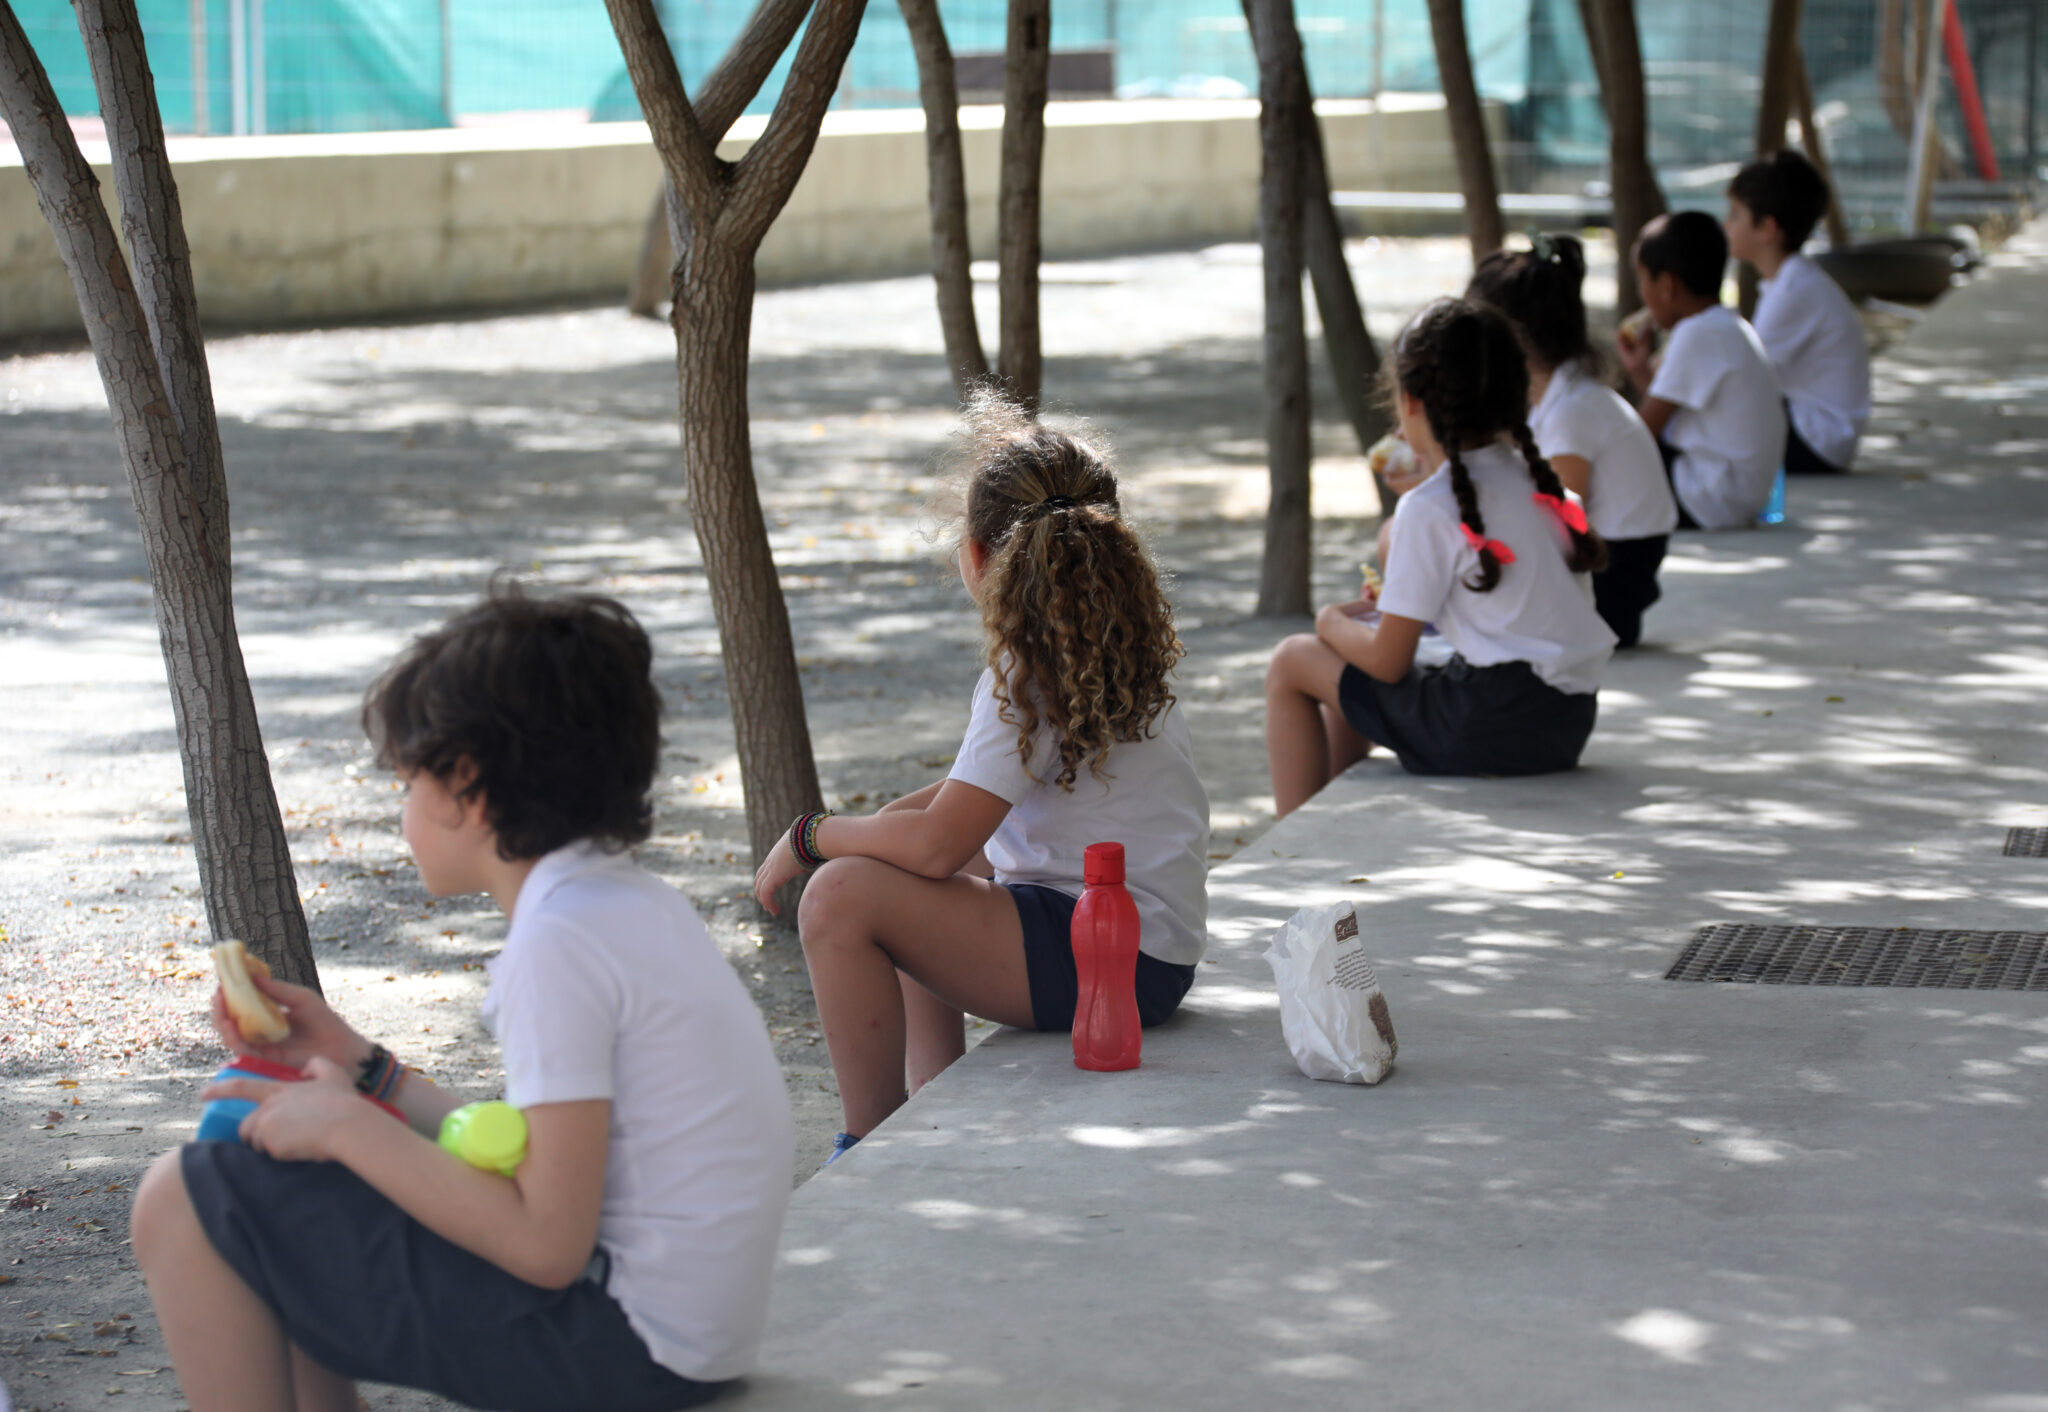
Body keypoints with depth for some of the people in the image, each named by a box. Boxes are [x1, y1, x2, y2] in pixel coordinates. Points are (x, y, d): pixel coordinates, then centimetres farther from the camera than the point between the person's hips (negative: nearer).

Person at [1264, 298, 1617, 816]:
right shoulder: (1541, 482, 9)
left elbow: (1387, 662, -10)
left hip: (1491, 729, -8)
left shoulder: (1429, 508, -13)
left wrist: (1332, 622, 11)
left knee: (1291, 665, 9)